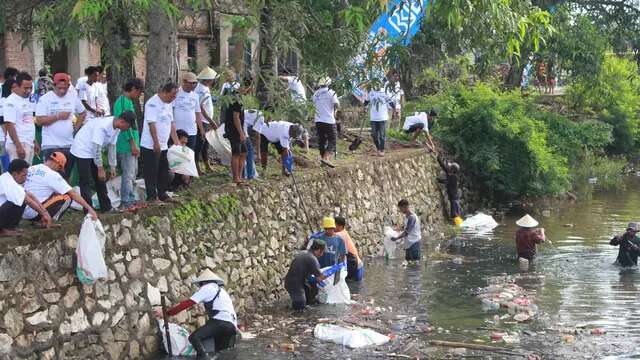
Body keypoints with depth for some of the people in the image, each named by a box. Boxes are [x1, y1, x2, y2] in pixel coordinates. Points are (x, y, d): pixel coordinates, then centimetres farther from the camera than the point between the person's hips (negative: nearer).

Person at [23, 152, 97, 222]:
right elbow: (72, 194, -9)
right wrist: (89, 208, -7)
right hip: (34, 214, -8)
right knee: (67, 197, -1)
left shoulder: (31, 169, 11)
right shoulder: (53, 175, -9)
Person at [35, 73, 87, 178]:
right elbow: (39, 121, -12)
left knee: (66, 176, 10)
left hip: (69, 145, 4)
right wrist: (58, 116, -16)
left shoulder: (73, 97, 8)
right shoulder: (45, 99, -6)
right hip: (51, 145, -4)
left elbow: (83, 113, 23)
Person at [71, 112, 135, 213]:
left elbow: (112, 147, 8)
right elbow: (97, 148, -29)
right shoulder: (103, 125, -31)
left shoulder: (116, 128, -2)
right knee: (85, 182, -9)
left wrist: (112, 167, 9)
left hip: (94, 152, 9)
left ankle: (106, 207, 19)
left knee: (100, 179, 12)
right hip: (82, 150, -9)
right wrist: (100, 169, -24)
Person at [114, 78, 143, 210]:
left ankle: (130, 199, 24)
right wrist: (133, 144, -20)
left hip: (130, 145, 10)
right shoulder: (124, 102, -16)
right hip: (127, 146, -10)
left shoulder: (128, 101, 15)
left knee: (133, 173, 16)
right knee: (128, 174, -5)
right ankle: (126, 202, 1)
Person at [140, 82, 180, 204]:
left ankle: (162, 195, 25)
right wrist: (156, 143, -23)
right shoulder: (153, 103, -16)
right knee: (151, 172, -1)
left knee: (163, 171, 14)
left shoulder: (168, 104, 12)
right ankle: (152, 197, 6)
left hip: (163, 146, 9)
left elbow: (171, 124, 16)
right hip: (151, 146, -9)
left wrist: (176, 142, 12)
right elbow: (152, 124, -21)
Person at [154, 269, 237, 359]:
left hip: (220, 322, -9)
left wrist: (167, 313, 0)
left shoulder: (208, 288, 6)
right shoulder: (221, 290, 34)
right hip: (231, 325, 9)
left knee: (194, 337, -18)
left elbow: (187, 303, -1)